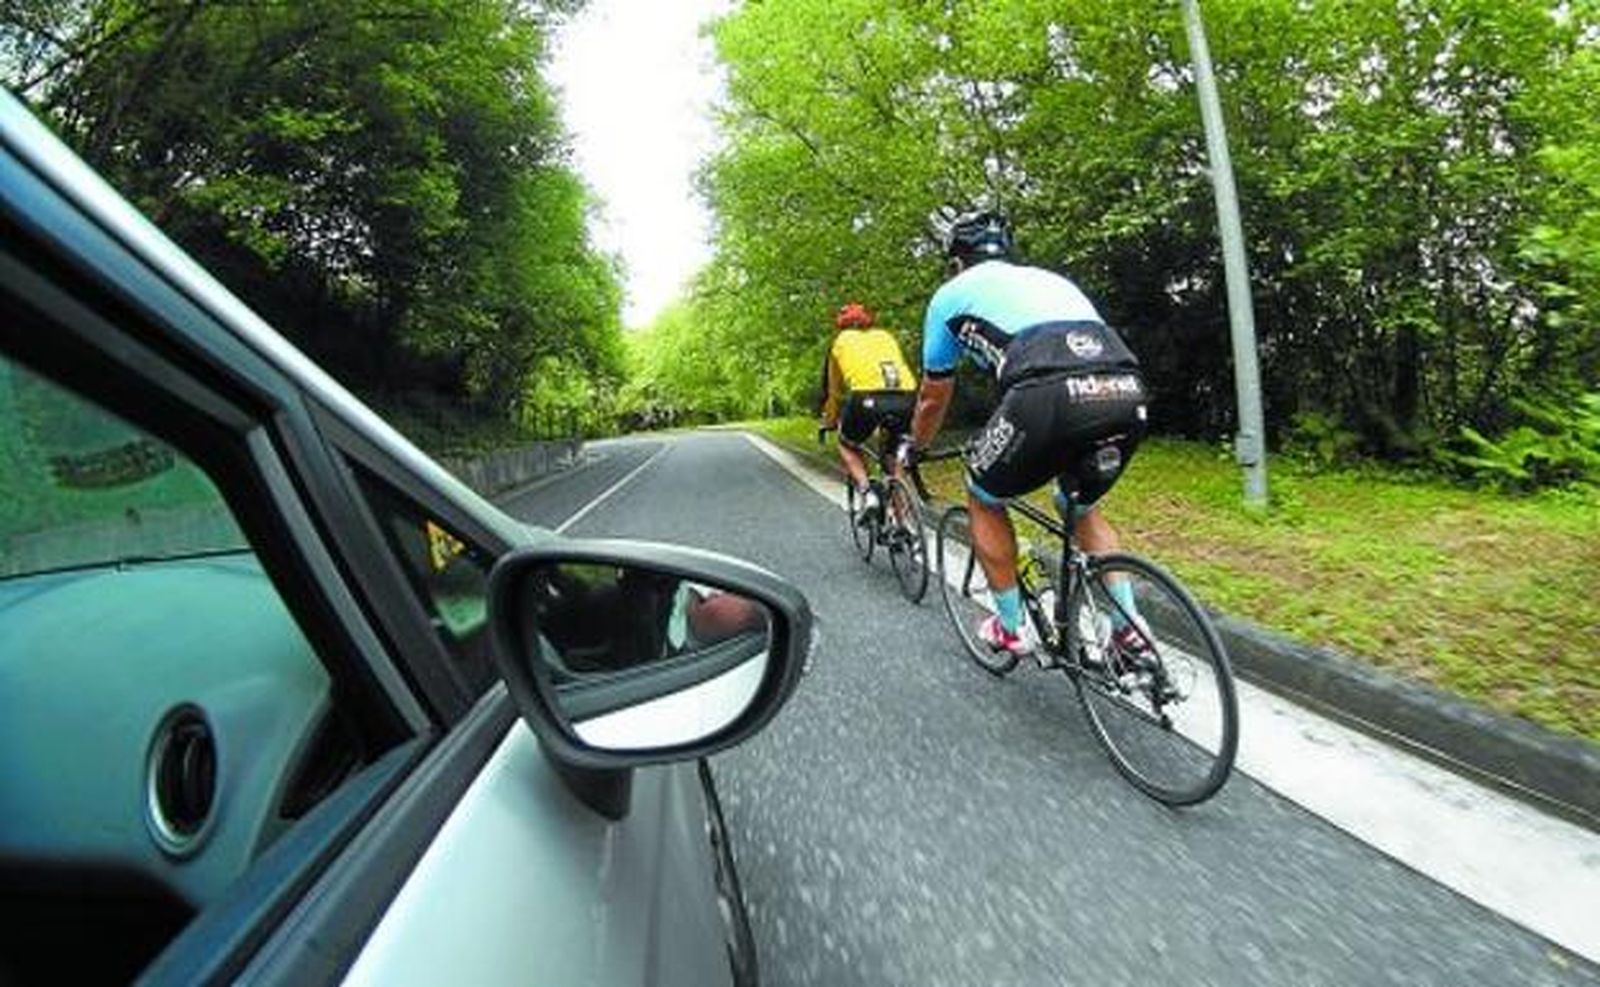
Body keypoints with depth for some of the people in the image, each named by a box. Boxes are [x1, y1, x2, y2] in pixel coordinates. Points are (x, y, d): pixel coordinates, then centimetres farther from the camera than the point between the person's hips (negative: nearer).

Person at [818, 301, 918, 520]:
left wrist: (829, 421, 46)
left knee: (847, 446, 23)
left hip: (867, 397, -3)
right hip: (906, 397, 3)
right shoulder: (886, 336, 34)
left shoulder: (841, 342, 27)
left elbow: (833, 389, 32)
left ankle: (866, 492, 1)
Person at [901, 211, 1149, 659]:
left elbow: (933, 399, 31)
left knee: (984, 498, 23)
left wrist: (912, 449, 51)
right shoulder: (1051, 278, 38)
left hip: (1050, 395, -5)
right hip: (1127, 394, 6)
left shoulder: (951, 294, 24)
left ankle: (1010, 629, 29)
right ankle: (1129, 630, 29)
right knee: (1081, 505, 33)